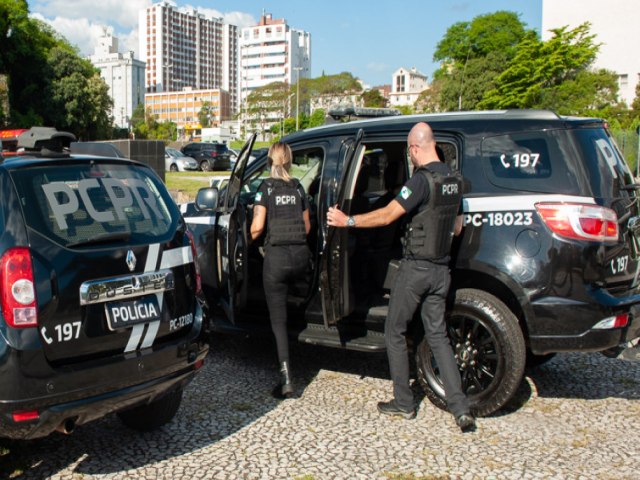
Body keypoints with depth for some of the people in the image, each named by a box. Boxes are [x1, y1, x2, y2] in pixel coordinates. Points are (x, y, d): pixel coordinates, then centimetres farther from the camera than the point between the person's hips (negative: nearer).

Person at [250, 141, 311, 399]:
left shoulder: (266, 187, -2)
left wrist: (249, 241, 10)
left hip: (277, 256, -4)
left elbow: (257, 226, -9)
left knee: (278, 319, 1)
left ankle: (286, 379, -6)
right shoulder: (298, 188, 10)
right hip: (301, 255, 4)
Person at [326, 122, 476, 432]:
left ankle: (403, 403, 16)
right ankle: (461, 409, 5)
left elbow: (387, 215, -21)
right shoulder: (454, 180, 8)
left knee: (395, 333, 9)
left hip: (415, 268, -7)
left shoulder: (422, 180, -18)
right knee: (437, 335, 11)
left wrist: (348, 221, -13)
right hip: (441, 269, 7)